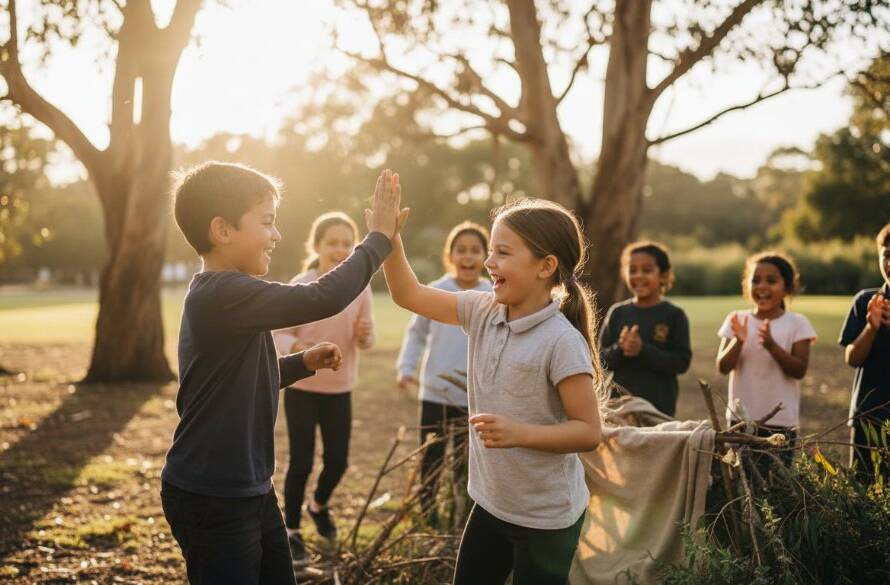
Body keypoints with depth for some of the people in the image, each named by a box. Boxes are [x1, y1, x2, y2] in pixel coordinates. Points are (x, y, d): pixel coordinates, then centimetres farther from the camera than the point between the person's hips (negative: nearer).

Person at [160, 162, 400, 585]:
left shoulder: (218, 296, 10)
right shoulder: (224, 294, -22)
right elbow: (323, 298, -29)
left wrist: (304, 362, 7)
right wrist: (379, 239, -17)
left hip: (250, 492, 10)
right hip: (212, 501, -10)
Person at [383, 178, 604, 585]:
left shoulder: (561, 341, -23)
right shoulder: (482, 312, -3)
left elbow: (589, 431, -20)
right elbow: (409, 295, 2)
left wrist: (519, 433, -32)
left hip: (545, 517, -7)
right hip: (491, 502, 7)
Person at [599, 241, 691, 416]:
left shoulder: (674, 315, -1)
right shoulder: (617, 313, 7)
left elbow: (682, 362, -9)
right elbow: (601, 360, 4)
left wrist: (643, 350, -18)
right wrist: (620, 349, -16)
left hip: (660, 406, -2)